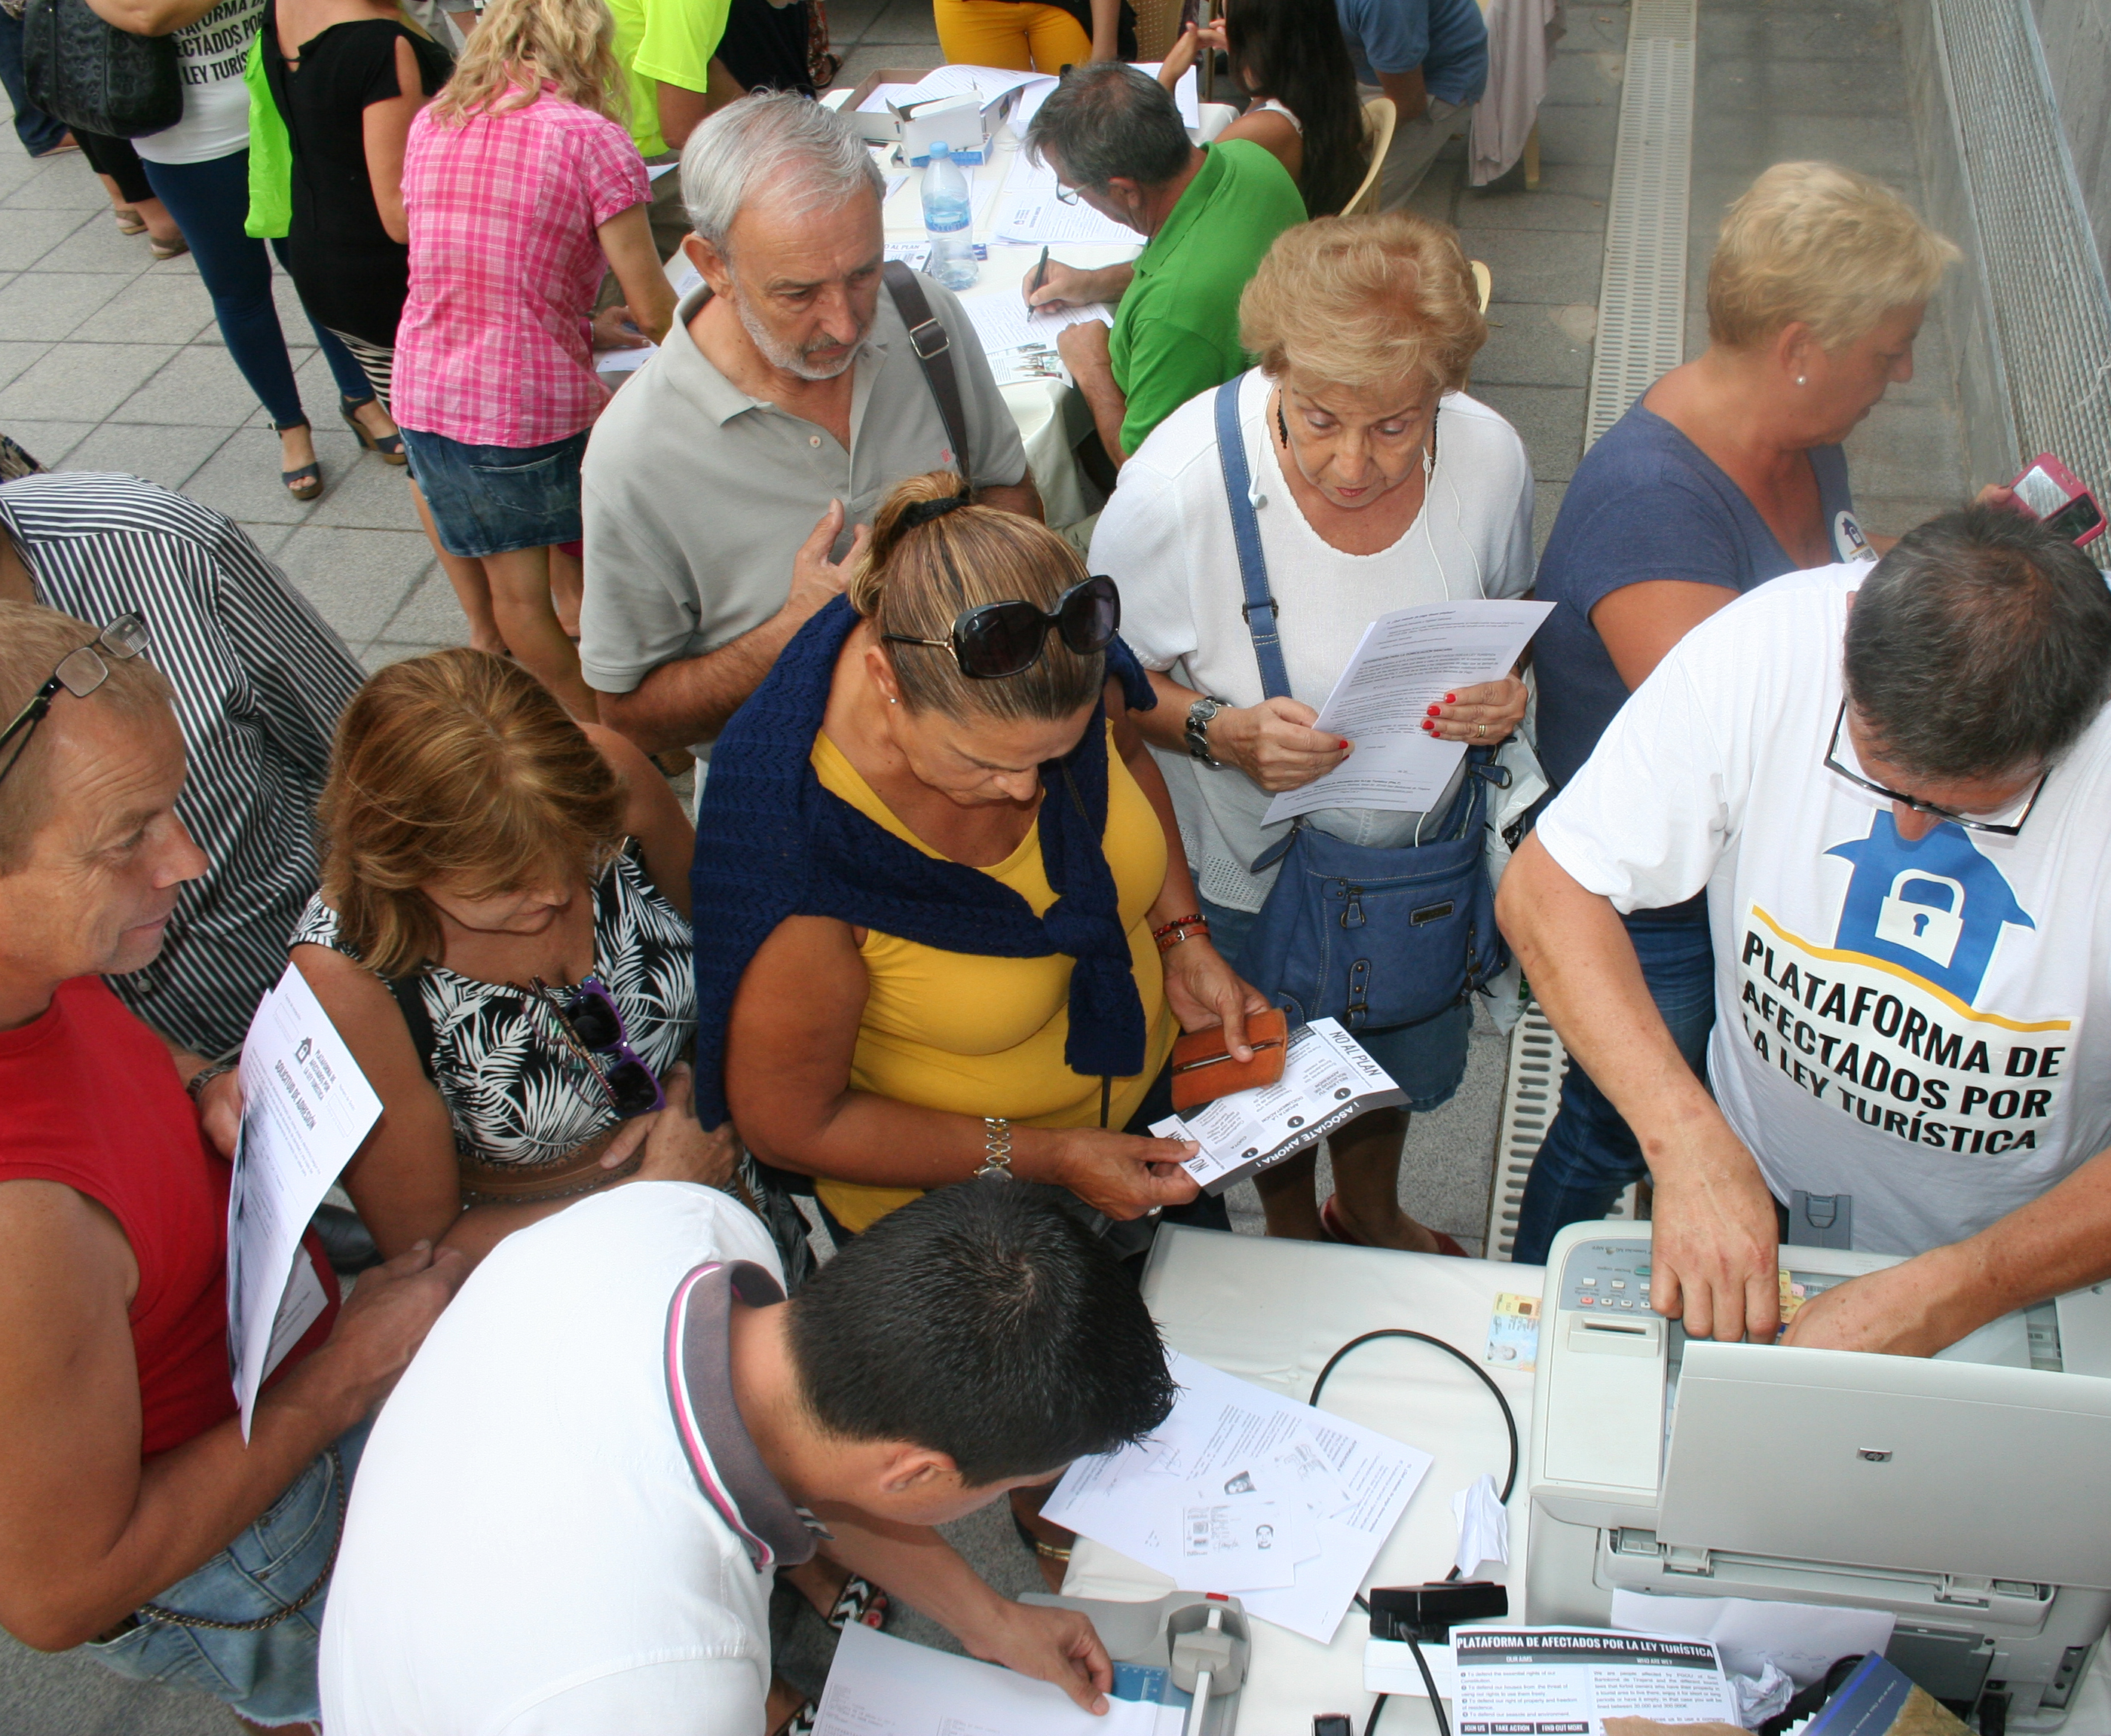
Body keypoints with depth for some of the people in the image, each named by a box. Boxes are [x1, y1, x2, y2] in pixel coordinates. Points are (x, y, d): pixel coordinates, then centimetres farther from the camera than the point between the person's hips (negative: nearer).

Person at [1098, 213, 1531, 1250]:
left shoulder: (1490, 457, -19)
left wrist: (1504, 690, -21)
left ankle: (1371, 1215, 65)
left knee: (1401, 1065, 30)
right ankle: (1290, 1231, 61)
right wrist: (1219, 730, -35)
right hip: (1250, 870, -3)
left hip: (1420, 858, 4)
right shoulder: (1175, 483, -31)